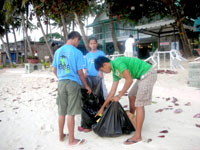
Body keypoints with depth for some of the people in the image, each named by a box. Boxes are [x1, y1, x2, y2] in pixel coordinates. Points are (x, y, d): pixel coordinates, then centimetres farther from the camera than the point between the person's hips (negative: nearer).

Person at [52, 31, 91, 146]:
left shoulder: (58, 51, 8)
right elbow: (80, 72, -10)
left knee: (62, 112, 15)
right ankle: (71, 140, 13)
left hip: (61, 83, 6)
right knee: (71, 113, 1)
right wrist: (86, 86, 2)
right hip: (73, 84, -5)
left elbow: (55, 70, 12)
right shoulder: (77, 52, -9)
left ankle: (61, 136, 29)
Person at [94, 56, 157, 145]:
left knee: (139, 104, -10)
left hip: (148, 74, -10)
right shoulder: (115, 71, 12)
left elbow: (129, 80, -22)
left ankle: (137, 136, -4)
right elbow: (112, 91, 14)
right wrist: (102, 107, 17)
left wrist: (119, 96, -15)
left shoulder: (117, 63, -17)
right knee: (131, 96, 21)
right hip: (143, 76, 10)